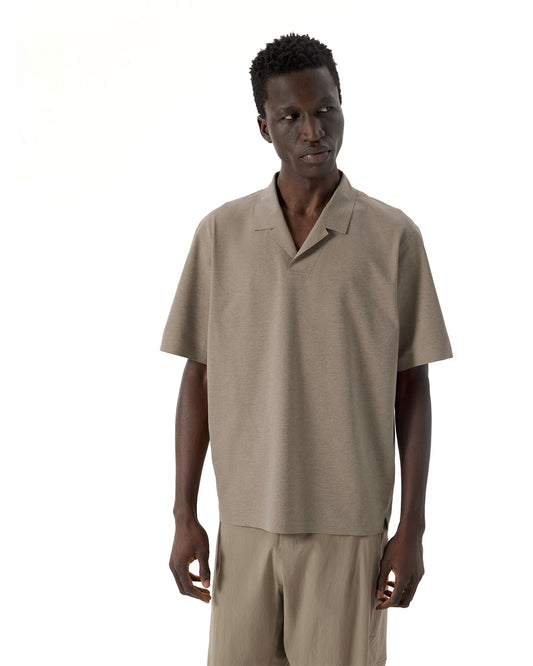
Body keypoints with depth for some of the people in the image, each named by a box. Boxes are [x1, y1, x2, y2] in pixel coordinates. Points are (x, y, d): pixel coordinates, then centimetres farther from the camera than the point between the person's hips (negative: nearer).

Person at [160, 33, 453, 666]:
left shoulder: (395, 237, -5)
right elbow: (199, 377, 3)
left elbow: (412, 388, -1)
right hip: (246, 519, 2)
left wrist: (412, 528, -4)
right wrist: (184, 515, 1)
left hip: (351, 525, -1)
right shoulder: (220, 233, -1)